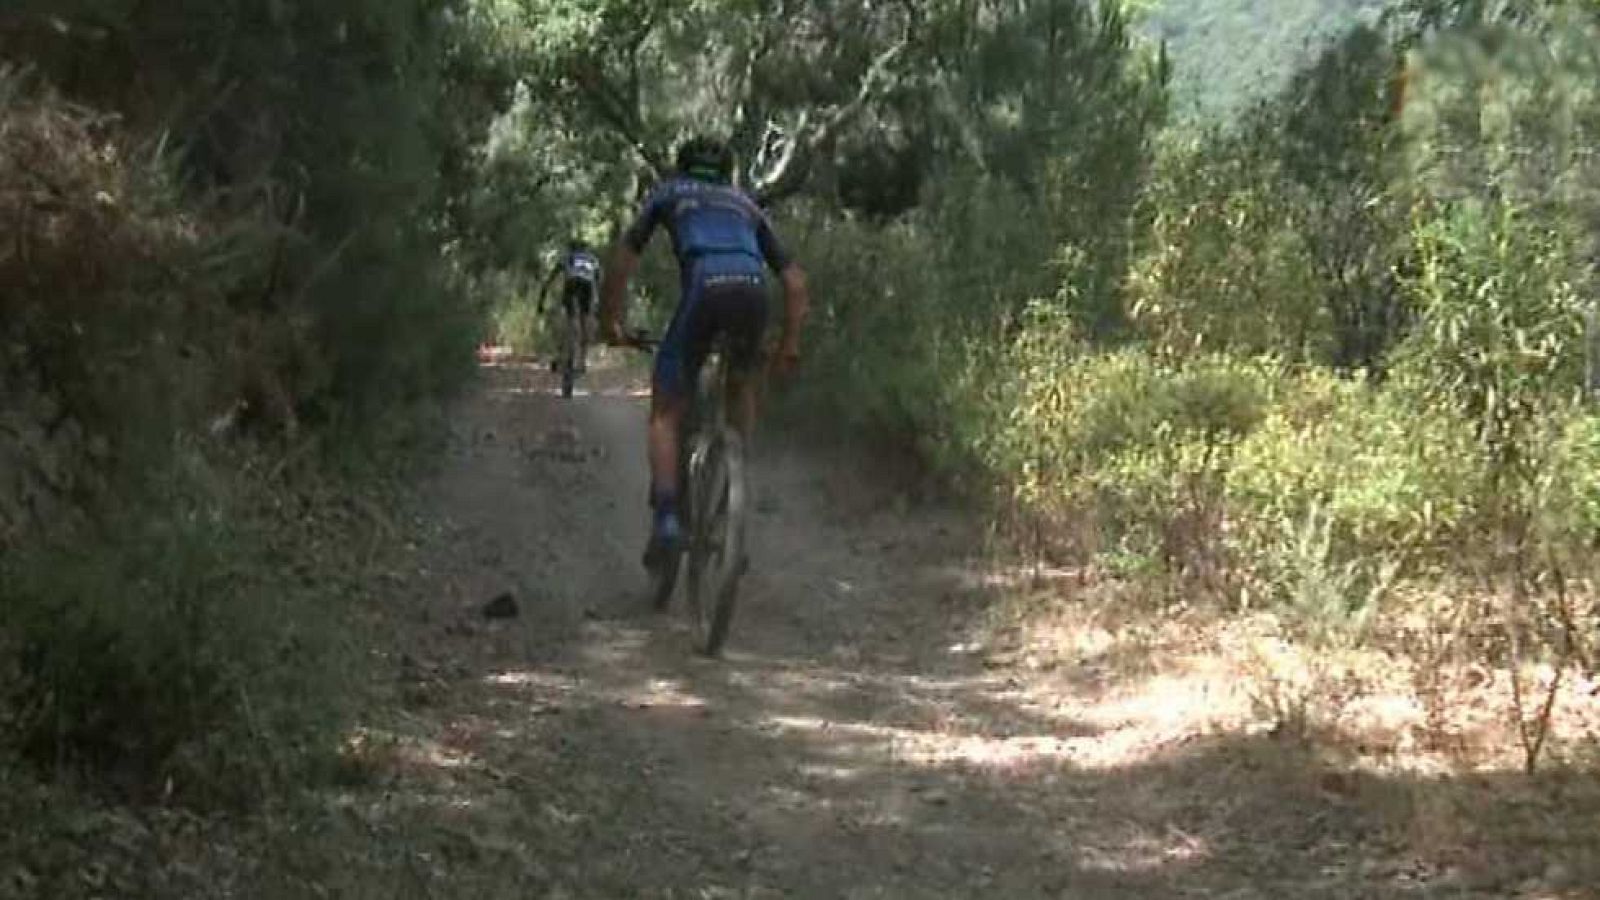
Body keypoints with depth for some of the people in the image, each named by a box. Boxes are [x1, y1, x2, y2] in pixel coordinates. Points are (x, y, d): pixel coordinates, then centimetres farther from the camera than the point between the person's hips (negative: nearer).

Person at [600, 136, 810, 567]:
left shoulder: (669, 192, 30)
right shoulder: (744, 203, 36)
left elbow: (623, 258, 22)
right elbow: (794, 278, 29)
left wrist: (609, 321, 32)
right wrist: (789, 342, 33)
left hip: (704, 288, -3)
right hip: (753, 289, 3)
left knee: (666, 413, 8)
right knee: (741, 385, 33)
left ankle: (666, 517, -10)